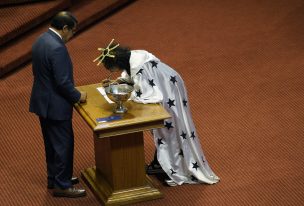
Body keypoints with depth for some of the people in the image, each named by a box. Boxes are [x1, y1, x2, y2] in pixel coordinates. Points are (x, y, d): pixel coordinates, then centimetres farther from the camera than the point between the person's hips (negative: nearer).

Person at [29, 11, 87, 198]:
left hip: (43, 101, 10)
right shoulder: (57, 48, -26)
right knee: (64, 144, 2)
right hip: (56, 105, -10)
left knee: (52, 143, 21)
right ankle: (62, 186, 11)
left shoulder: (41, 40, 4)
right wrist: (78, 96, -8)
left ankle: (54, 178, 33)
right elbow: (63, 82, -25)